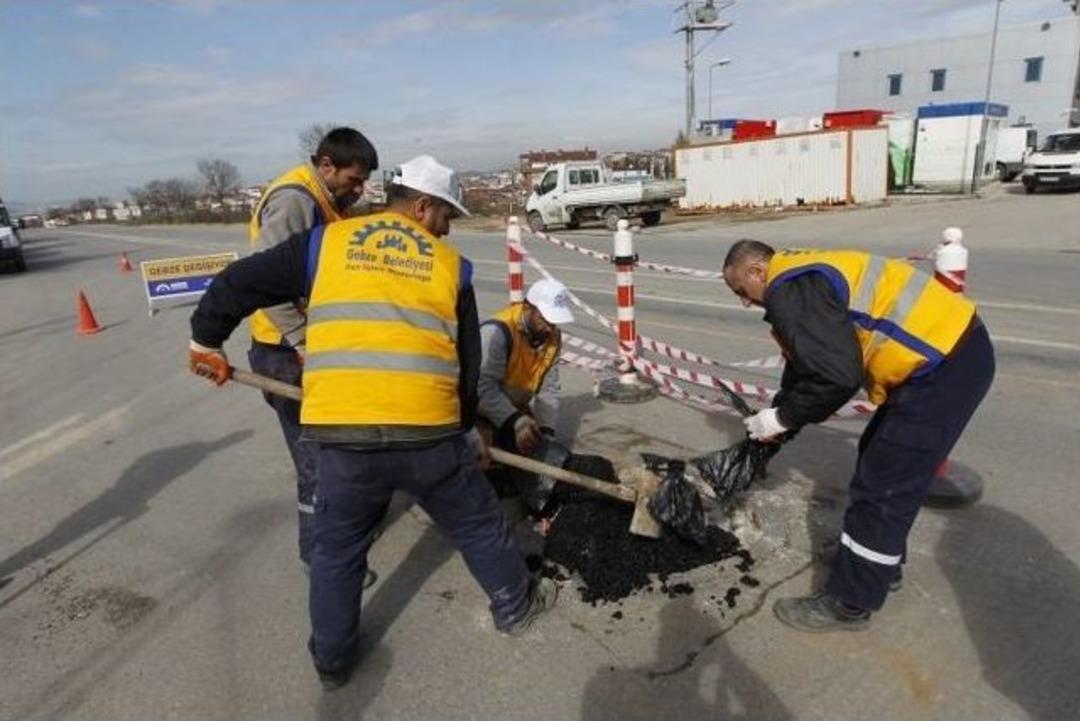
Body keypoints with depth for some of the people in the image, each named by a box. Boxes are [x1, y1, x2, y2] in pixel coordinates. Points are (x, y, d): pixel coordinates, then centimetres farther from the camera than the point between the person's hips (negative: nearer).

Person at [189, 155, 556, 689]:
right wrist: (466, 426, 30)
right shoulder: (450, 264, 11)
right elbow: (468, 361, 16)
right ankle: (515, 605, 44)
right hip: (427, 429, 0)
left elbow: (237, 284, 14)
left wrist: (207, 340, 32)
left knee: (336, 547, 23)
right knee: (476, 524, 23)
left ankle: (332, 659, 40)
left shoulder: (326, 242, 12)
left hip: (340, 431, 1)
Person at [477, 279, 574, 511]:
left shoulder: (552, 337, -2)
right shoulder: (496, 331, -26)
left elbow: (548, 390, -1)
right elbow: (483, 386, -34)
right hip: (483, 413, -8)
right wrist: (515, 422, -42)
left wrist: (546, 431, -12)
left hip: (517, 412, 8)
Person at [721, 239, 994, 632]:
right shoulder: (801, 276, 15)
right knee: (879, 458, 22)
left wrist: (782, 418, -10)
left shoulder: (789, 290, -18)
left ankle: (849, 603, 10)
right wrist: (778, 423, 19)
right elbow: (805, 365, 21)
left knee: (881, 487, -4)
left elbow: (835, 376, -25)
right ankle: (881, 566, 38)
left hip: (946, 362, -11)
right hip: (949, 343, 11)